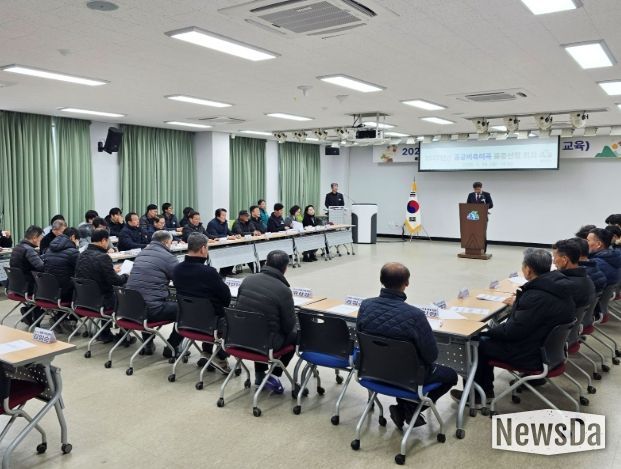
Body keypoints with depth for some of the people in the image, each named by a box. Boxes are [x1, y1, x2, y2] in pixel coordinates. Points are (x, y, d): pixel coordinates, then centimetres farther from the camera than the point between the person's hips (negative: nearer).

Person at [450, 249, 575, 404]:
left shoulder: (537, 297, -31)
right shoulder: (557, 285, -2)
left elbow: (512, 331, -24)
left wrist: (487, 331, -8)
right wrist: (519, 302, 17)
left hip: (532, 354, -9)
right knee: (487, 338, 17)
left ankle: (475, 395, 20)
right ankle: (484, 390, 22)